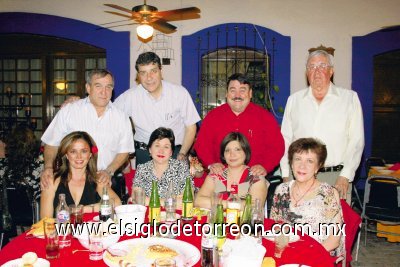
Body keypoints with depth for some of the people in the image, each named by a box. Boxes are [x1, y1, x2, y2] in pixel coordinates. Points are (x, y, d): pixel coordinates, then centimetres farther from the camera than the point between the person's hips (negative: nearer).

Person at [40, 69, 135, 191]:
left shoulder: (121, 118, 6)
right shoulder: (68, 111, 3)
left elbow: (124, 151, 8)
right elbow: (52, 144, 7)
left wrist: (109, 171, -6)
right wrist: (48, 167, -9)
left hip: (103, 181, 1)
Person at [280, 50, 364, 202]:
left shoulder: (350, 98, 5)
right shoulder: (294, 100, 11)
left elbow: (356, 141, -1)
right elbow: (285, 139, 9)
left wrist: (345, 176, -9)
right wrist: (286, 175, 2)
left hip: (337, 176, -1)